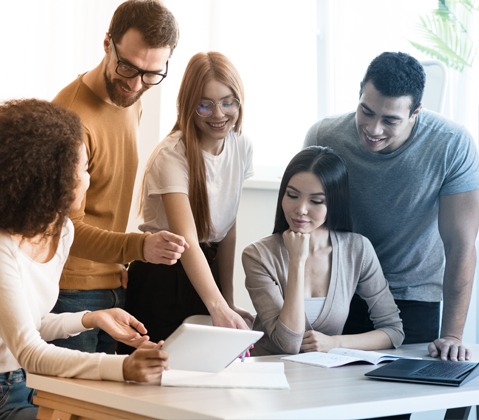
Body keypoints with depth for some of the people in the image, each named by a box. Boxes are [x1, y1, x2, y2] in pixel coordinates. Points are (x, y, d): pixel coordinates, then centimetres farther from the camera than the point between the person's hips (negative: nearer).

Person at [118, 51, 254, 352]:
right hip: (162, 279, -6)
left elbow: (227, 227, 7)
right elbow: (187, 239, -33)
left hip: (207, 273, 6)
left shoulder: (241, 147, 0)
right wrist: (218, 307, -45)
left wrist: (228, 301, 5)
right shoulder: (172, 156, -21)